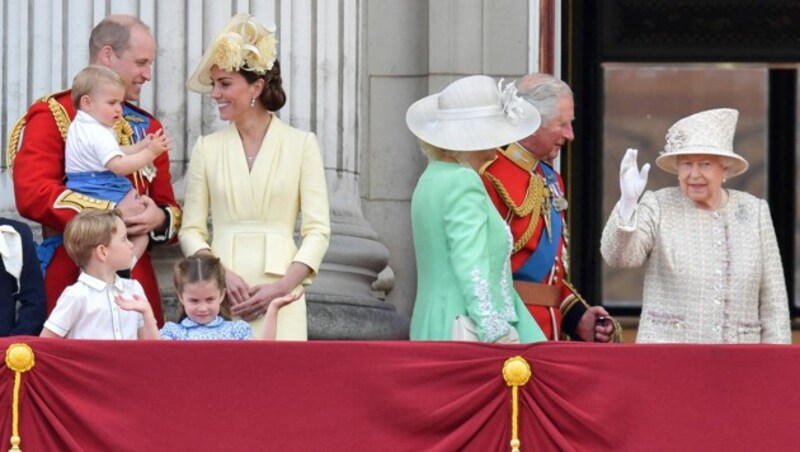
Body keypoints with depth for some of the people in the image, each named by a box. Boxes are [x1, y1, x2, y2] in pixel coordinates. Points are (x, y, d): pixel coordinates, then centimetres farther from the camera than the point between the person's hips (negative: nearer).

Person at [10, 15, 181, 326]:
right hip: (70, 275, -5)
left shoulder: (147, 126, 18)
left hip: (136, 277, 5)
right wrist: (112, 212, -18)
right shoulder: (52, 115, -1)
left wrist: (158, 218, -8)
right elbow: (32, 195, -14)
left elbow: (169, 209, 17)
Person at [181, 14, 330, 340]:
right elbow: (192, 230, 7)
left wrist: (282, 287, -12)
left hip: (280, 293, -2)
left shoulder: (301, 145, 2)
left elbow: (318, 230, 0)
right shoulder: (207, 148, 8)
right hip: (220, 294, 2)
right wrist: (221, 274, -11)